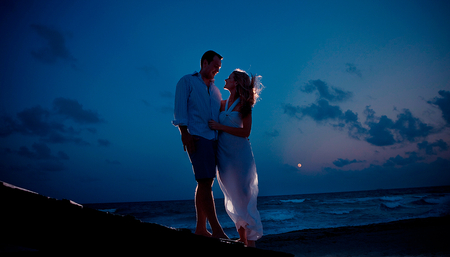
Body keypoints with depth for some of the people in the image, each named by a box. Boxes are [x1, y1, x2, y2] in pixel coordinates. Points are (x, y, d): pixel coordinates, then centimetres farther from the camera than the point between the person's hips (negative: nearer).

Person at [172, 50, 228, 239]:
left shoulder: (215, 90, 26)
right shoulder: (187, 82, 8)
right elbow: (180, 109, -2)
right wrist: (184, 133, -14)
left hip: (213, 139, 7)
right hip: (197, 137, -7)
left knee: (205, 183, 6)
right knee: (205, 182, -13)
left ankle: (200, 228, 12)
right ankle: (216, 230, -14)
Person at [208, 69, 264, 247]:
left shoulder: (243, 105, -4)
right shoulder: (222, 104, 12)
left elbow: (245, 132, -11)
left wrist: (221, 127, -14)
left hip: (240, 154, -5)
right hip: (223, 154, 6)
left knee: (243, 196, -5)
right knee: (232, 198, 8)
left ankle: (251, 241, 3)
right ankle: (242, 238, 18)